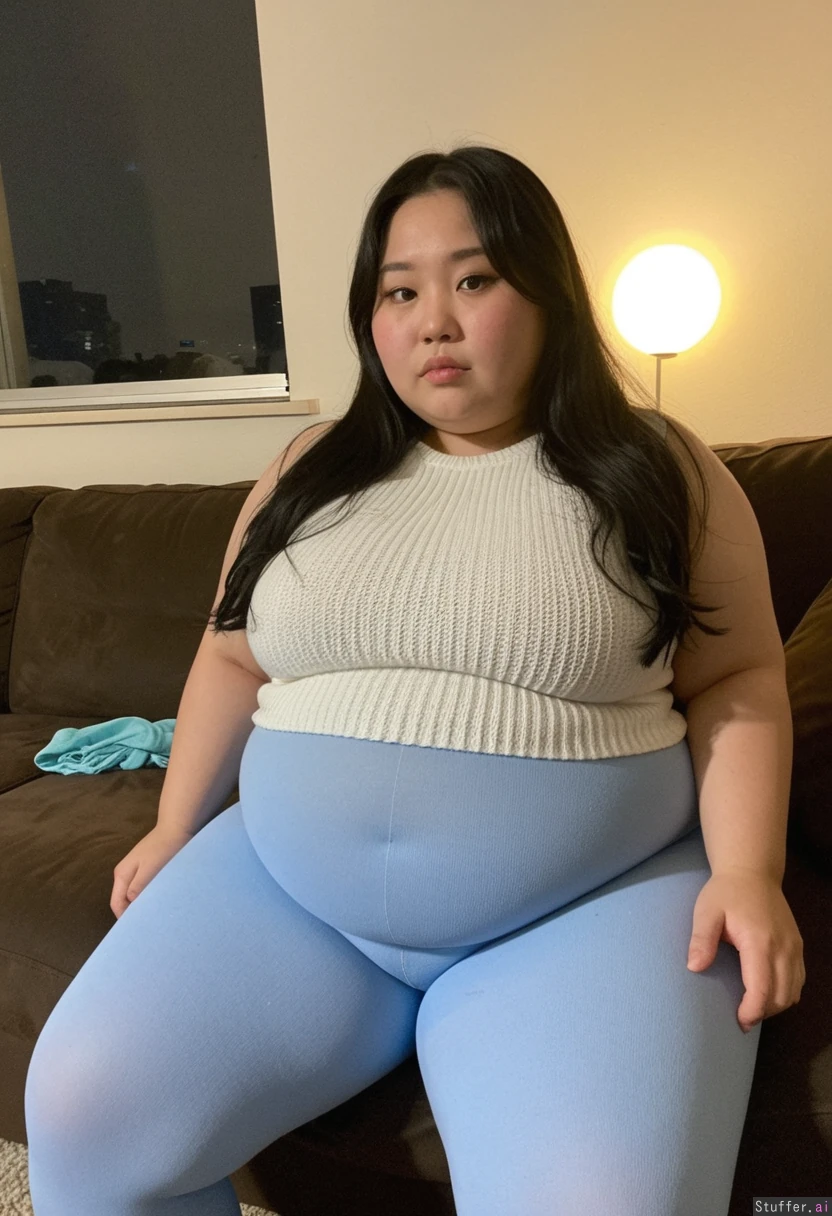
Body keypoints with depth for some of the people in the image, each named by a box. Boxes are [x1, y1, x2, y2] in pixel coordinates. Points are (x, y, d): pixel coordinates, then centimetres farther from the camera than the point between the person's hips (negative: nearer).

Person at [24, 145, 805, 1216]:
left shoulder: (660, 469, 4)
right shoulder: (312, 471, 11)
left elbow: (736, 678, 3)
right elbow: (234, 657, 16)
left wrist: (748, 870, -10)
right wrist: (174, 829, 11)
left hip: (591, 903, -2)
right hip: (285, 884, 3)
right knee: (84, 1115, -9)